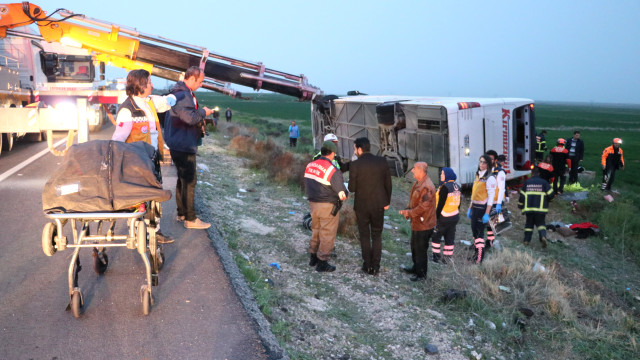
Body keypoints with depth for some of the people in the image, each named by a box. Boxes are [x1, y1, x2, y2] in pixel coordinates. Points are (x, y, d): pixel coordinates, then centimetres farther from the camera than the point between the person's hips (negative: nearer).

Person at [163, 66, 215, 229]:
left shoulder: (185, 93, 17)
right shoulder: (181, 95, -18)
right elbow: (190, 118, -26)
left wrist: (200, 117, 11)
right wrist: (203, 112, -10)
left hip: (182, 144, 11)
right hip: (183, 146, -11)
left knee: (183, 179, 18)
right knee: (189, 181, -7)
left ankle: (182, 213, 28)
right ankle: (190, 219, -2)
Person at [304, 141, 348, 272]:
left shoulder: (310, 165, 1)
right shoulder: (333, 171, -20)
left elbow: (306, 186, 11)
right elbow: (342, 194, -20)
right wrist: (345, 193, 2)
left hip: (313, 203, 7)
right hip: (328, 207, -7)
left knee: (316, 231, 23)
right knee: (327, 234, 6)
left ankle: (313, 257, 33)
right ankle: (322, 262, 12)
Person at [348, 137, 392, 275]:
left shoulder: (355, 165, -15)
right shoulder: (382, 161, -5)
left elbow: (352, 188, -11)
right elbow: (388, 183, 0)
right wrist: (387, 201, 11)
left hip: (362, 206, -2)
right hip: (378, 205, 3)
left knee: (364, 236, 13)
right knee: (377, 236, 15)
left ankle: (367, 265, 17)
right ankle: (375, 266, 15)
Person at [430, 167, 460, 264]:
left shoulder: (445, 187, -18)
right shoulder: (457, 186, 6)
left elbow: (441, 204, -19)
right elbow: (458, 203, 13)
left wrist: (436, 217, -13)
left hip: (444, 217, -7)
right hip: (455, 217, 8)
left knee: (436, 236, 7)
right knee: (450, 238, 11)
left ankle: (436, 256, 11)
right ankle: (448, 258, 16)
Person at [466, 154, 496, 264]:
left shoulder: (490, 178, -12)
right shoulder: (478, 175, 14)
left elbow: (491, 197, -16)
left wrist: (487, 214, -20)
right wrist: (470, 208, 18)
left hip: (483, 208, -8)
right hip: (475, 207, 8)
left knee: (480, 231, -6)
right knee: (474, 230, 13)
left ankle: (480, 258, 1)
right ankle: (477, 253, 26)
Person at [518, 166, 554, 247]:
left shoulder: (527, 182, 4)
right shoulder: (544, 182, 1)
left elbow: (522, 195, 4)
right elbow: (551, 194, -1)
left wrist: (520, 206, 16)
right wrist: (546, 201, 20)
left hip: (529, 208, 1)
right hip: (540, 208, -1)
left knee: (529, 223, 13)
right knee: (541, 223, 9)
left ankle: (527, 240, 10)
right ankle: (543, 236, -17)